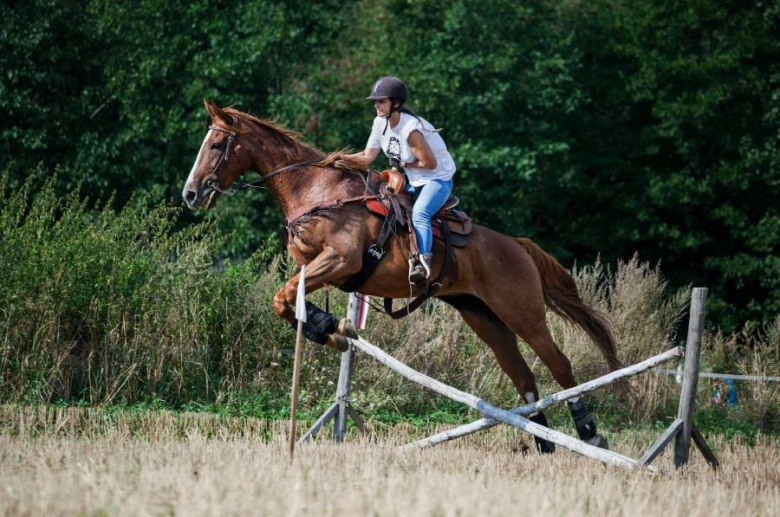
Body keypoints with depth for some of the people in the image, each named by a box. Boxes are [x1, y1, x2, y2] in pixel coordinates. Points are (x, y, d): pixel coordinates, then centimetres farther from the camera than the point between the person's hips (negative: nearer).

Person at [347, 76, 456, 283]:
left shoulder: (410, 128, -28)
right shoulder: (381, 123, -3)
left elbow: (430, 163, -23)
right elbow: (367, 157, 2)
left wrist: (404, 164, -13)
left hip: (438, 178, -10)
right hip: (413, 181, 10)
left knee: (419, 213, -33)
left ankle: (423, 263, -43)